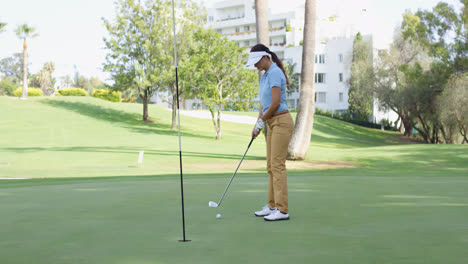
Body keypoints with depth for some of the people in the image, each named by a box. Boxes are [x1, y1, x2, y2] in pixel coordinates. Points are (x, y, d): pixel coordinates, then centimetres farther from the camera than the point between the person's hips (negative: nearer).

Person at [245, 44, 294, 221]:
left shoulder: (275, 73, -14)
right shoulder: (265, 75, 16)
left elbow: (276, 103, -20)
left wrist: (261, 121, -8)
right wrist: (258, 124, 10)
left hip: (281, 122, -10)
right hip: (272, 124, 10)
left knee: (277, 165, -11)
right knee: (271, 166, 11)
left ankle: (282, 210, -10)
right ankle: (272, 206, 17)